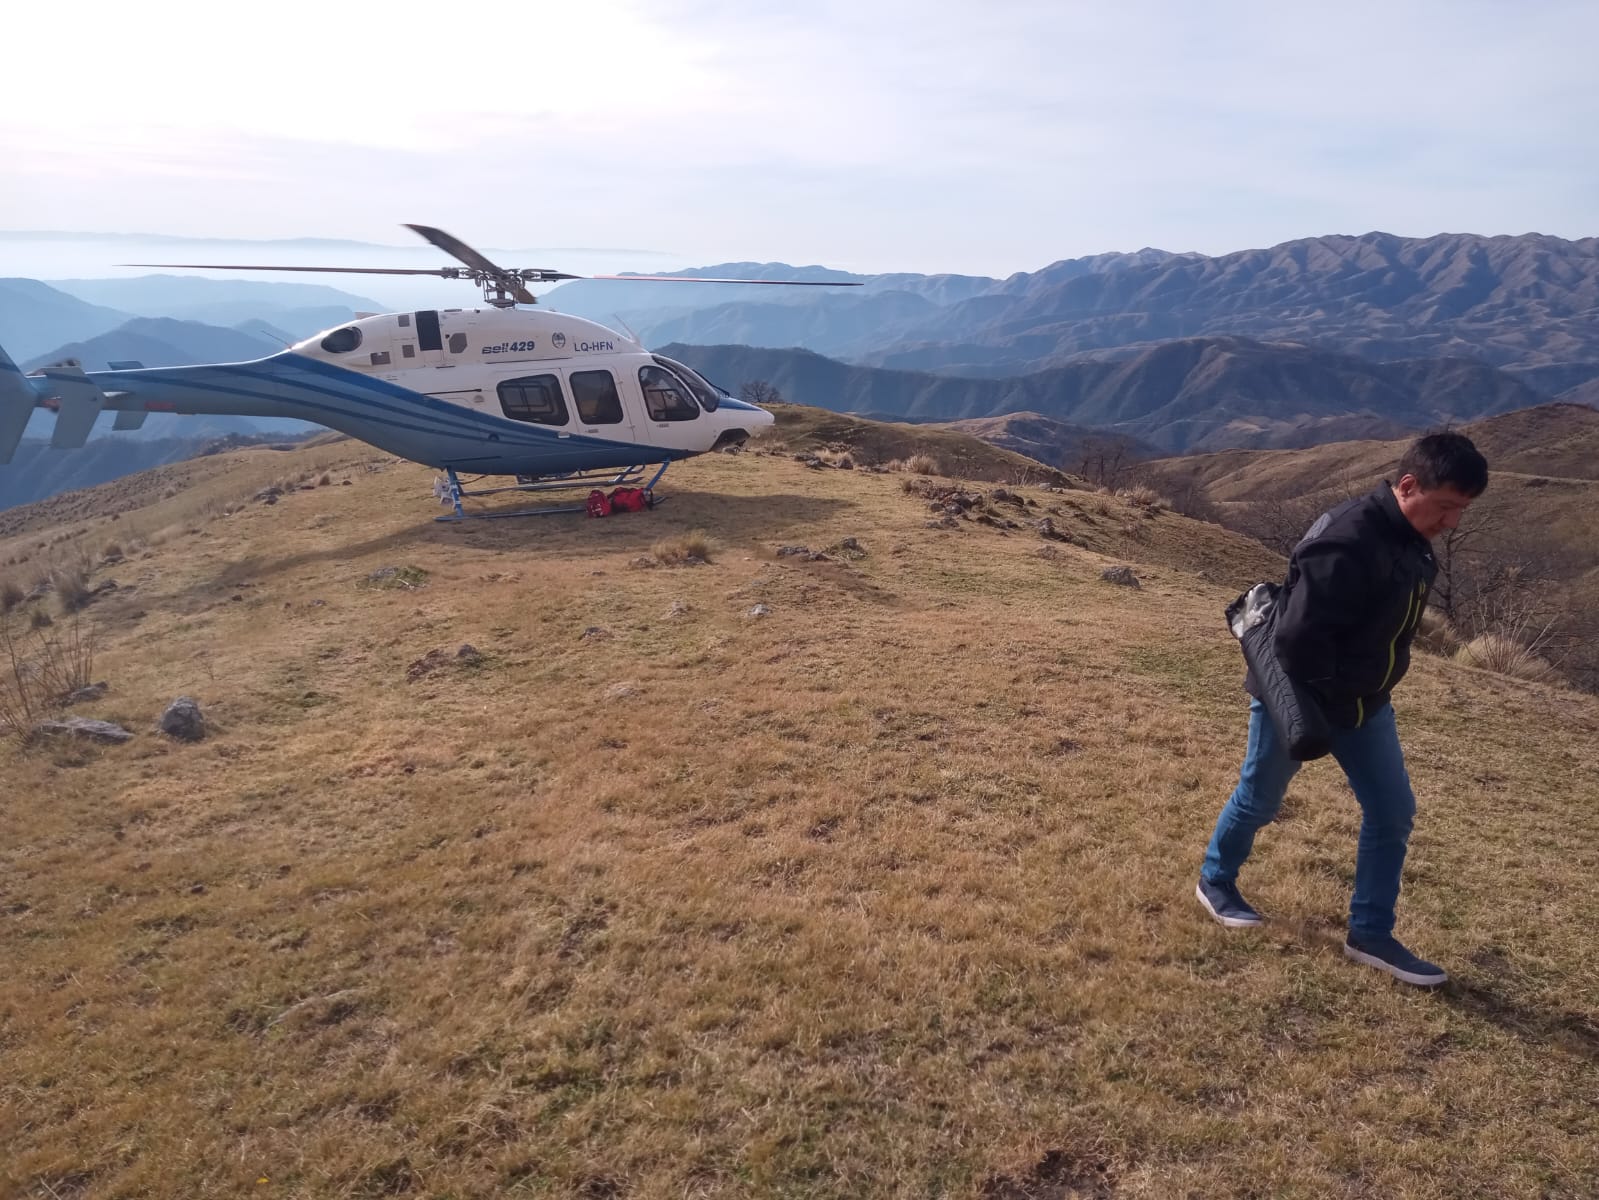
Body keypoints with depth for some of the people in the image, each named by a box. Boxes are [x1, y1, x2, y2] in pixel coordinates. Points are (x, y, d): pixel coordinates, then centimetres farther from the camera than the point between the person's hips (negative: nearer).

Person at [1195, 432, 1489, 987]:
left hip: (1364, 702, 9)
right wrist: (1334, 690, -19)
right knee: (1259, 799, 12)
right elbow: (1298, 636, -33)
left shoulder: (1411, 539, 0)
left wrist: (1365, 692, 11)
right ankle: (1215, 881, 36)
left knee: (1393, 811, 8)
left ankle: (1370, 933, 20)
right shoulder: (1348, 544, -31)